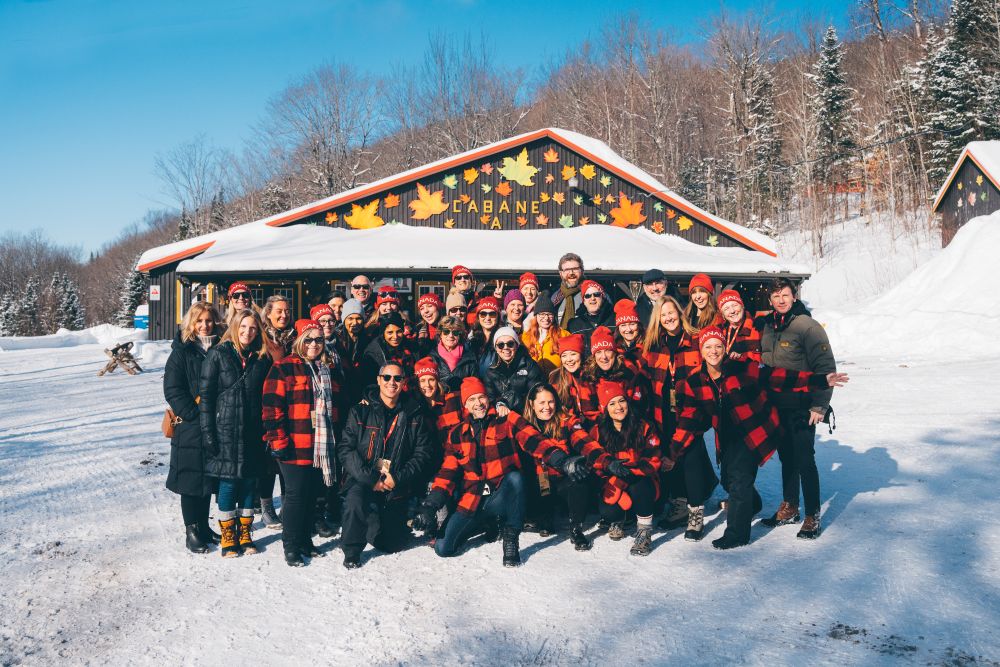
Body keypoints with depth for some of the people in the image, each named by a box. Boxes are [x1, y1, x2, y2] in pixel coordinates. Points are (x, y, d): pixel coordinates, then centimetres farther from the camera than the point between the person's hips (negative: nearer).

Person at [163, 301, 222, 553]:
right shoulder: (182, 352, -5)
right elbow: (173, 390, -10)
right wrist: (196, 414, -17)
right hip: (190, 428, -4)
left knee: (209, 478, 14)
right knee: (191, 478, 4)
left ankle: (203, 526, 27)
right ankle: (191, 531, 16)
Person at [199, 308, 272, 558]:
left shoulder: (262, 358, 6)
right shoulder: (218, 355, -4)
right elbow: (205, 395, -6)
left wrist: (267, 431, 3)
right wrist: (208, 432, -11)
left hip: (253, 433, 3)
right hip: (225, 431, -3)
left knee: (250, 481, 10)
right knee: (228, 483, 2)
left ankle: (245, 533, 25)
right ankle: (227, 536, 18)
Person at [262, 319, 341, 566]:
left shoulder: (328, 369, 16)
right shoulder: (283, 368, -4)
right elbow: (272, 407, -11)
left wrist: (335, 440, 22)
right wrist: (278, 441, -15)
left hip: (322, 448, 6)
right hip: (295, 447, -6)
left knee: (312, 495, 13)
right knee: (296, 494, -2)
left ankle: (306, 541, 26)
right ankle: (291, 546, 11)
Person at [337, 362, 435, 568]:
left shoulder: (415, 414, 2)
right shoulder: (361, 411, -3)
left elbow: (424, 452, -1)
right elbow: (345, 449, -9)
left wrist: (398, 478, -13)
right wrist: (370, 477, -19)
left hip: (396, 488, 2)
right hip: (363, 480, -2)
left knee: (391, 544, 7)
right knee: (355, 499, -35)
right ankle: (351, 552, -11)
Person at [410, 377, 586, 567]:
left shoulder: (508, 421, -1)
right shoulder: (457, 434, 10)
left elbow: (534, 441, -16)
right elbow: (448, 472, 8)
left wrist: (563, 461, -35)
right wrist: (430, 506, -4)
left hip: (502, 497, -3)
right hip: (471, 501, 4)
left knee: (514, 477, -36)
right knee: (443, 547, -11)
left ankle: (511, 537, -18)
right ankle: (488, 524, 17)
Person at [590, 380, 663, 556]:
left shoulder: (644, 427, -2)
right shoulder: (598, 431, 0)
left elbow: (653, 460, -6)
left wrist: (631, 470, -24)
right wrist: (609, 464, -27)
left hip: (641, 481, -1)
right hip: (613, 485, 1)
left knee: (640, 486, -36)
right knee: (607, 512, -28)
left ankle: (645, 532, -16)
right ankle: (617, 520, 13)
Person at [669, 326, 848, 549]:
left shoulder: (743, 369, -18)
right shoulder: (694, 383, -6)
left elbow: (780, 378, -15)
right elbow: (689, 418, 0)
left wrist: (820, 381, -21)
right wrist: (674, 450, -4)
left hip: (754, 431, -5)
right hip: (728, 437, 5)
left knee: (739, 478, -13)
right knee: (728, 478, 18)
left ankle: (737, 533, 3)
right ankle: (751, 506, 52)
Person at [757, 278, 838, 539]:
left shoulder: (808, 326, -13)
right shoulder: (766, 327, 7)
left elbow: (826, 368, -14)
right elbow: (761, 364, 18)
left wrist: (819, 405, -17)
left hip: (802, 407, -6)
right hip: (776, 406, 6)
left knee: (805, 460, -3)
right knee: (786, 457, 16)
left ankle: (812, 516, 9)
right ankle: (789, 508, 29)